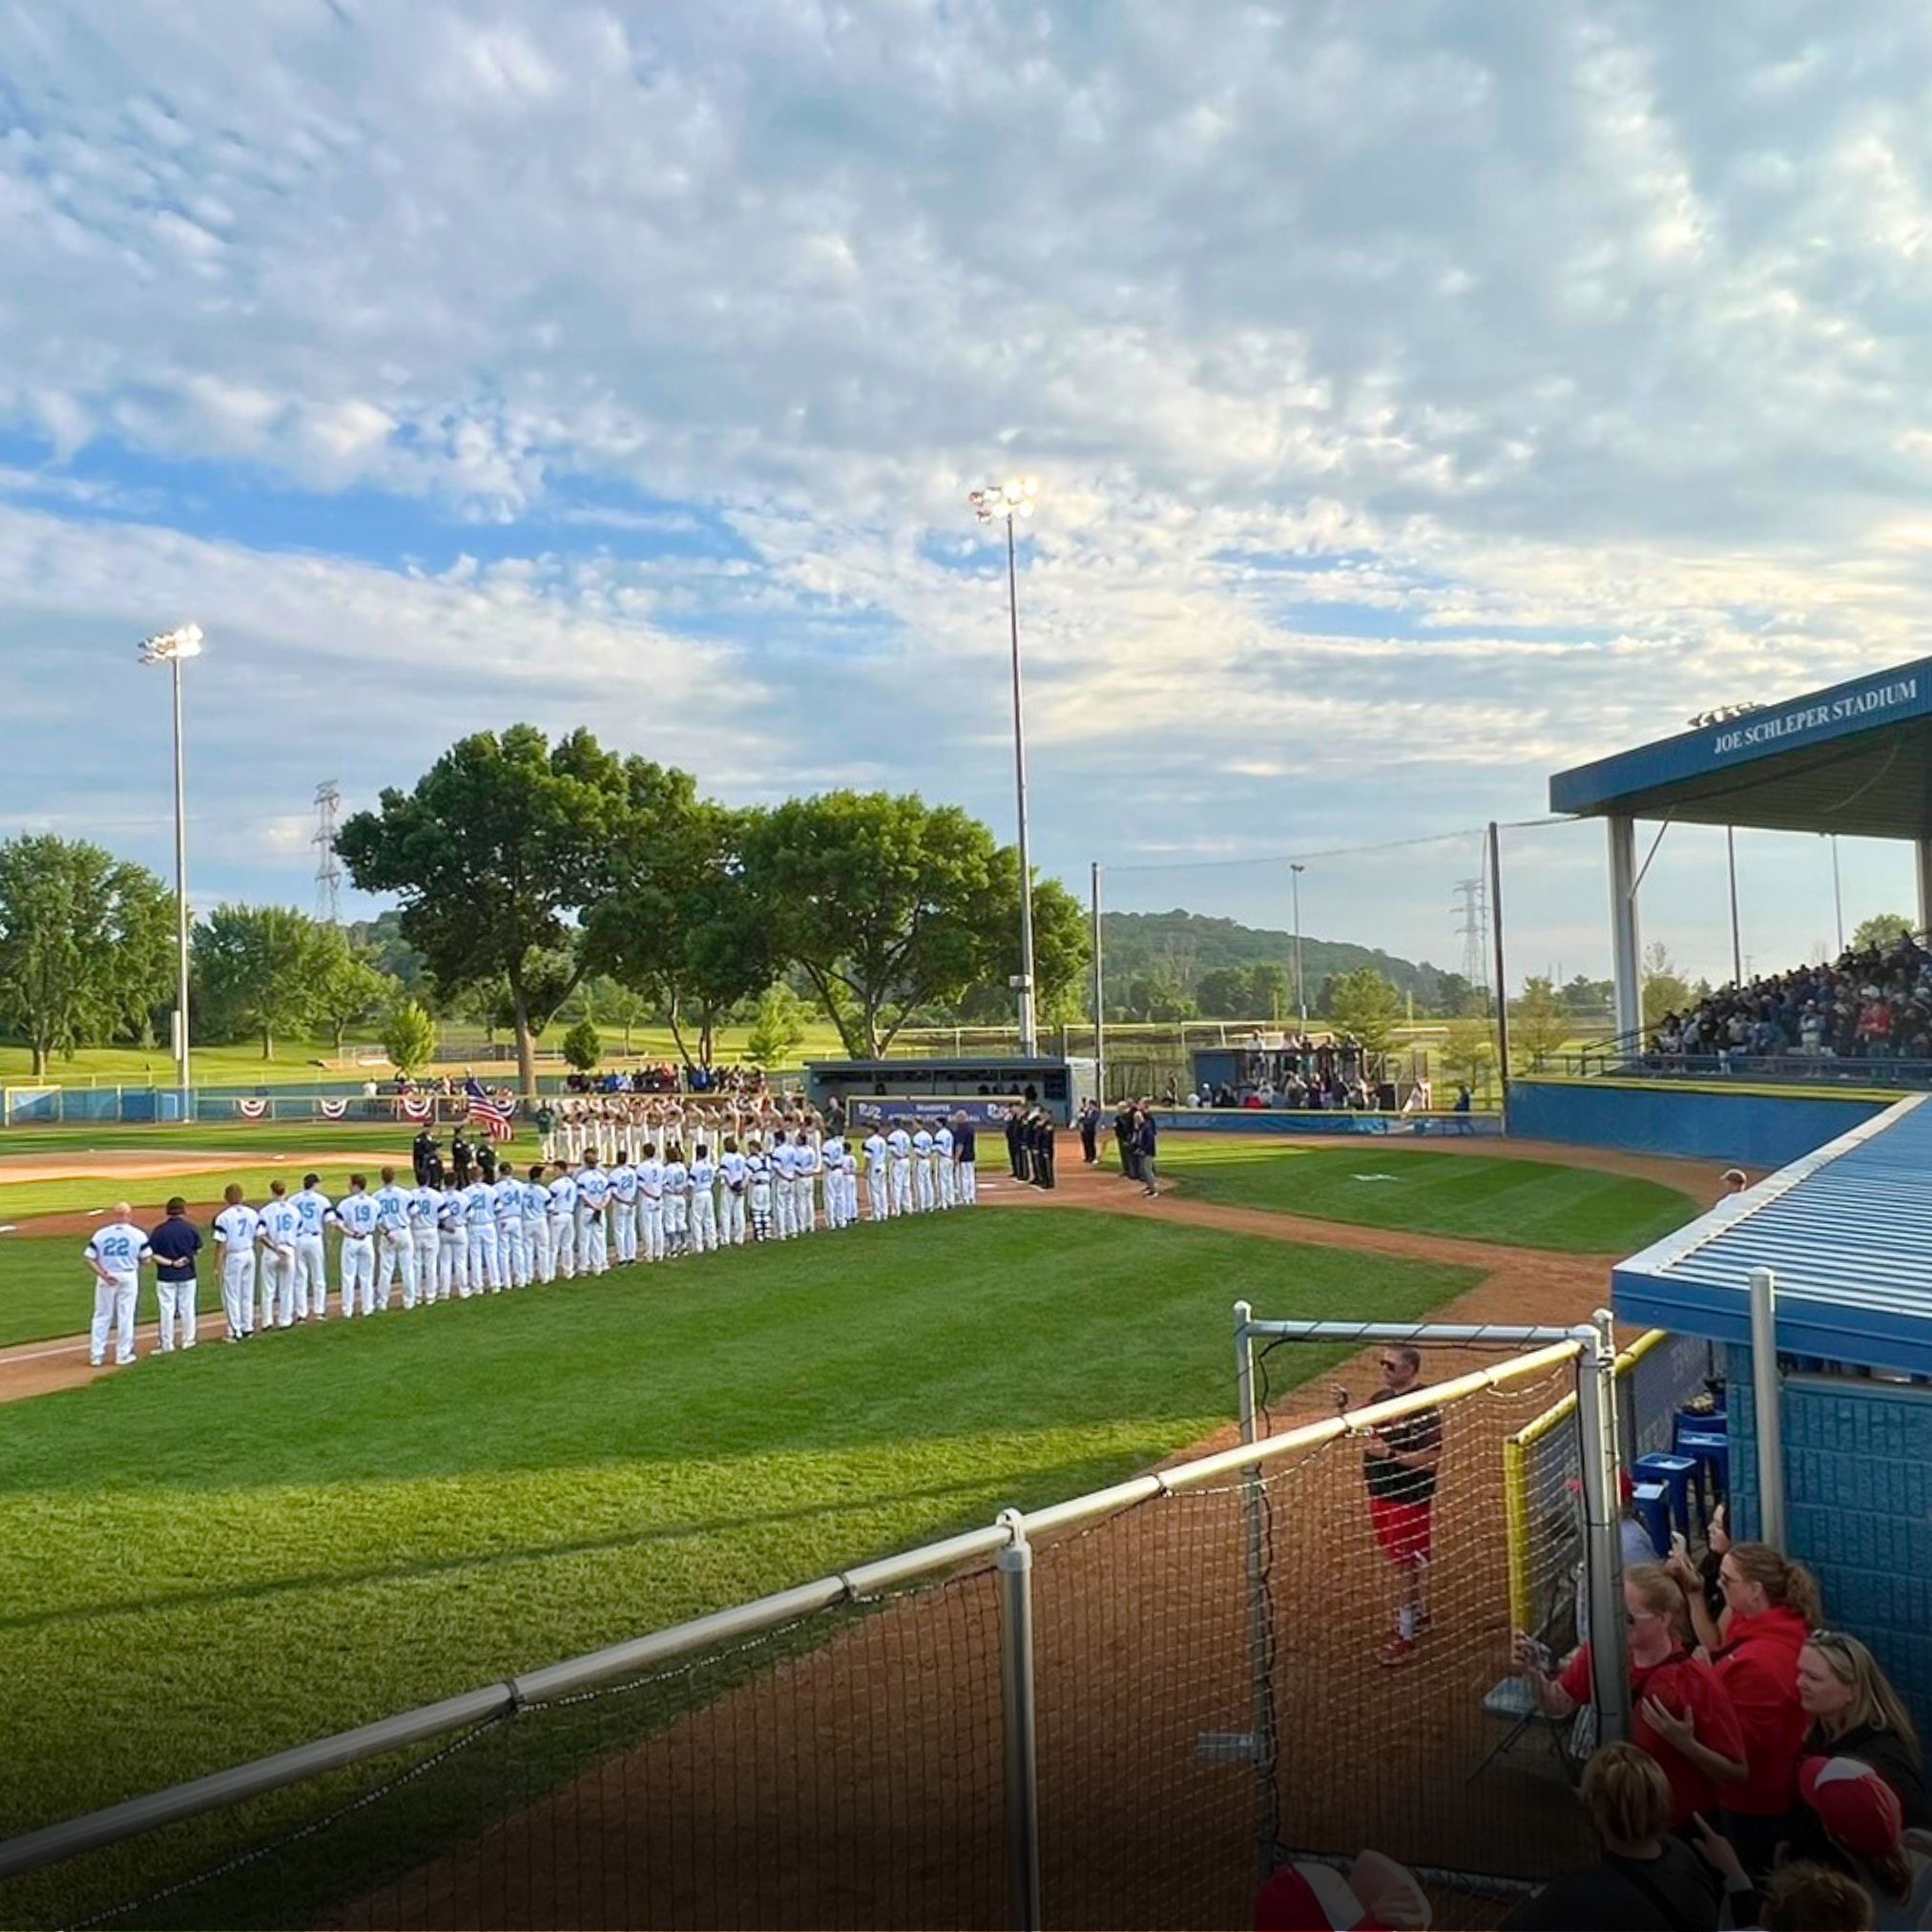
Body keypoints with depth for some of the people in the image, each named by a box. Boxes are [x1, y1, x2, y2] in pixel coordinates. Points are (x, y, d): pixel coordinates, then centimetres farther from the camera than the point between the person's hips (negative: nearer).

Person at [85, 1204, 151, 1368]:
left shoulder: (101, 1233, -1)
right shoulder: (137, 1234, -5)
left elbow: (89, 1259, -5)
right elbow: (147, 1259, -4)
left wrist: (103, 1275, -8)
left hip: (106, 1278, 1)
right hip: (128, 1276, -1)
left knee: (102, 1316, 11)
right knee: (126, 1316, 7)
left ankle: (96, 1356, 12)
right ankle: (123, 1355, 12)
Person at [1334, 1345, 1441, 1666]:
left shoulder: (1423, 1407, -20)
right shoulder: (1382, 1397, 4)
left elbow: (1433, 1459, -23)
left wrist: (1390, 1453, -29)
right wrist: (1343, 1407, -8)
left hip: (1409, 1498, -8)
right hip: (1381, 1493, 8)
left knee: (1408, 1565, 1)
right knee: (1400, 1560, 22)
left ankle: (1406, 1636, 10)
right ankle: (1419, 1610, 42)